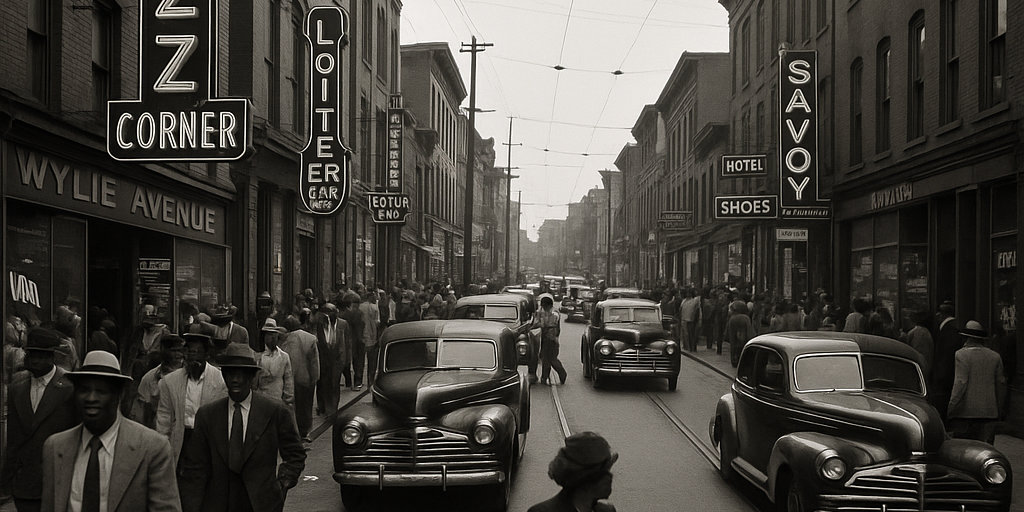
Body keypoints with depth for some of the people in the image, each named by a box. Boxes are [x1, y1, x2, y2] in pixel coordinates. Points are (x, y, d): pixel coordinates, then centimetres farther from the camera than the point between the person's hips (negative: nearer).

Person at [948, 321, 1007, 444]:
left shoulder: (961, 355, -8)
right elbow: (1001, 384, 12)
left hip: (965, 412, -4)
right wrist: (999, 410, 21)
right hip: (989, 412, 4)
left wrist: (951, 409, -8)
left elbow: (960, 383, -13)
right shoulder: (995, 356, 8)